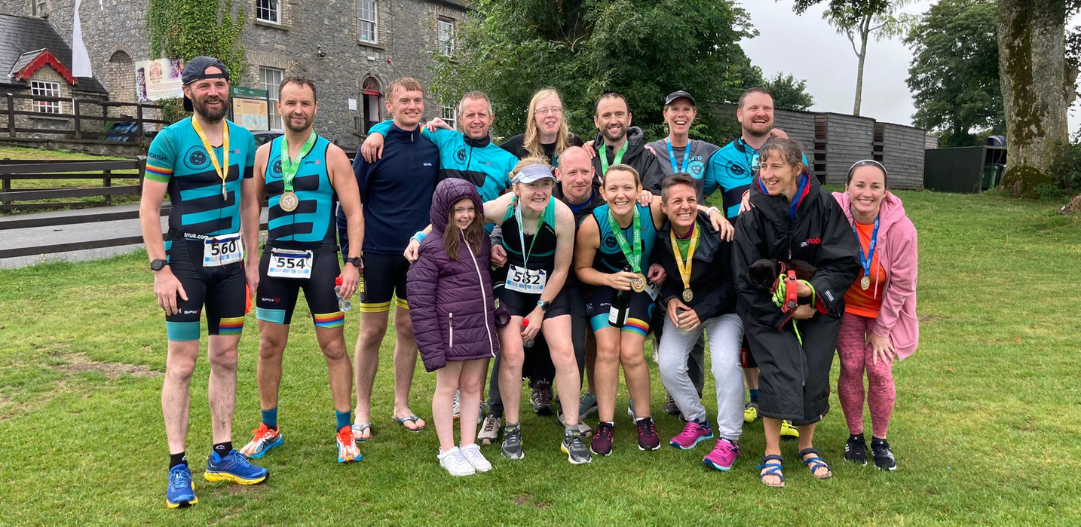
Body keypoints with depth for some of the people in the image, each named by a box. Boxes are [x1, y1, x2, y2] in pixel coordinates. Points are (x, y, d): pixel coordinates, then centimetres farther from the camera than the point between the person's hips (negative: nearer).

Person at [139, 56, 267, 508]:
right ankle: (178, 467, 8)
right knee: (182, 363, -2)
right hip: (185, 261, -5)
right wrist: (160, 270, -13)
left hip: (230, 262, 5)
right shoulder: (170, 139, -7)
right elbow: (149, 209, -8)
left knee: (225, 358, 9)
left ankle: (222, 455, 21)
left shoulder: (243, 140, 8)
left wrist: (252, 261, 12)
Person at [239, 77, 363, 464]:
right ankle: (269, 429, 24)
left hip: (320, 258, -3)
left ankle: (344, 430, 12)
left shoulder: (332, 155, -1)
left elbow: (354, 213, -4)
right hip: (276, 257, 3)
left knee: (334, 347, 0)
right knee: (270, 345, 9)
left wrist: (353, 262, -13)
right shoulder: (264, 154, 8)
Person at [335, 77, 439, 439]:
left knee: (409, 330, 10)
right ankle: (362, 411, 17)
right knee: (372, 332, 4)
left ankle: (402, 406, 24)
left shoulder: (433, 148, 4)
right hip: (378, 254, -3)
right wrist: (351, 253, -7)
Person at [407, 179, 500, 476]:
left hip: (480, 327, 6)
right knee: (447, 387, 6)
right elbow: (420, 300, -13)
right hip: (451, 328, -6)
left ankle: (469, 446, 24)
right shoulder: (431, 247, -11)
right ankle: (447, 452, 17)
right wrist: (432, 345, -16)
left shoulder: (480, 238, 9)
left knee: (473, 386, 13)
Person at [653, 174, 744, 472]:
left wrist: (702, 312, -24)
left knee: (726, 364, -23)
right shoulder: (659, 236, -12)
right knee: (669, 366, -8)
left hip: (722, 308, -4)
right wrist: (669, 299, -17)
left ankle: (729, 440, -8)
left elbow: (732, 282, -15)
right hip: (681, 308, 4)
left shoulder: (719, 234, -23)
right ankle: (698, 422, 17)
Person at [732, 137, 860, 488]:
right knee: (778, 370, -16)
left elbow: (845, 263, -9)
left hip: (818, 304, 2)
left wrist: (814, 289, -26)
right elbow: (746, 278, -10)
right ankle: (772, 454, 1)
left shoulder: (823, 206, -9)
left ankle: (807, 446, 21)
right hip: (768, 309, -2)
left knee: (814, 373, -4)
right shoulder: (754, 212, -12)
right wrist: (786, 310, -15)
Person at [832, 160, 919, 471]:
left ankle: (880, 440, 15)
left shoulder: (901, 228, -25)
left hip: (884, 308, 0)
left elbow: (901, 284, -15)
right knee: (851, 367, -4)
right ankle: (855, 436, 17)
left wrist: (882, 330, -8)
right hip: (846, 305, 1)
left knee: (879, 370, -6)